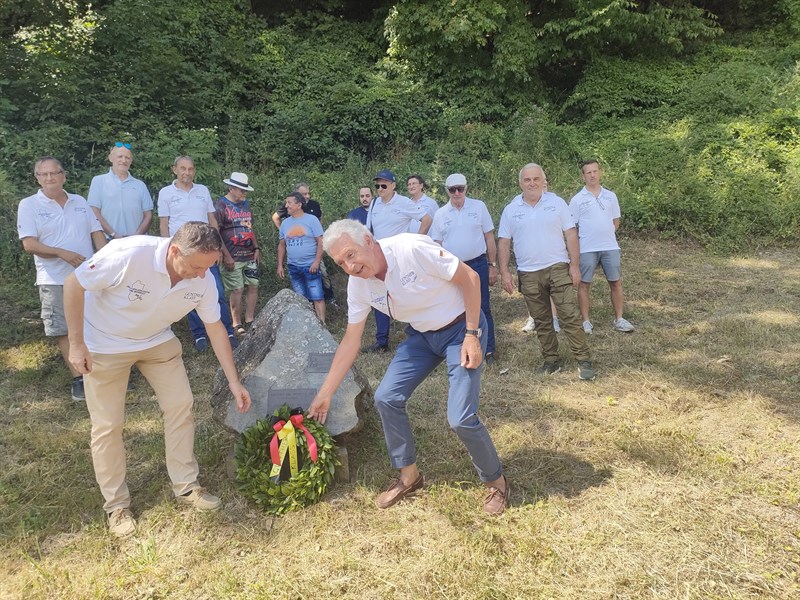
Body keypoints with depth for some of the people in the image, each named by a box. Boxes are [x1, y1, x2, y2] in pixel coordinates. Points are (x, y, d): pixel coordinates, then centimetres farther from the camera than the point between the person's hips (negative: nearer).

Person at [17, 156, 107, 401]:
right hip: (55, 280, -3)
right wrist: (62, 253, -24)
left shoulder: (80, 202, 9)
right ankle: (78, 378, 10)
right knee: (64, 330, 1)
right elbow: (29, 244, -11)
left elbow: (97, 233, 8)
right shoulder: (29, 205, -3)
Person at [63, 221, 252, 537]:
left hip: (157, 342, 4)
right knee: (108, 425, 1)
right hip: (106, 345, -4)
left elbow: (215, 328, -8)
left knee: (180, 405, 0)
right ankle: (116, 505, 19)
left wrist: (234, 381, -8)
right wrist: (76, 344, -18)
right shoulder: (128, 255, -37)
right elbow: (74, 284, -22)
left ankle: (186, 487, 17)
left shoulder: (203, 280, -21)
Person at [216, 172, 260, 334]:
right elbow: (215, 232, -12)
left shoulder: (246, 204, 14)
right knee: (237, 290, -3)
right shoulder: (221, 205, -8)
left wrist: (256, 249, 12)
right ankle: (236, 324, 8)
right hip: (233, 257, -7)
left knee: (253, 286, 6)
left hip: (250, 255, 7)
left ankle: (249, 321, 17)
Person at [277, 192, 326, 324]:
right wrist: (280, 265, 9)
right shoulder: (285, 223, 9)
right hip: (293, 267, 5)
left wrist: (316, 262, -17)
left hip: (310, 266, -5)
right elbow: (282, 245, 14)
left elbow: (321, 242, -9)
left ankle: (322, 324, -3)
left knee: (317, 298, -6)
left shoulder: (311, 219, -6)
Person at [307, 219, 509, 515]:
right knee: (386, 398, -2)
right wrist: (324, 394, 0)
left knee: (461, 419, -13)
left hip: (462, 327, -6)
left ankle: (496, 482, 15)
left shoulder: (412, 248, -29)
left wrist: (472, 334, -20)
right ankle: (409, 475, 20)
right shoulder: (358, 284, -9)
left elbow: (470, 278, -20)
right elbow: (350, 342, -1)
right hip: (422, 335, 6)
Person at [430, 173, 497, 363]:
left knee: (483, 309, 3)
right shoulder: (440, 214, 4)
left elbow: (489, 238, 2)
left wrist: (492, 265, -1)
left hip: (478, 264, -2)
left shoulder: (479, 207, 0)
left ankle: (488, 351, 11)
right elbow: (437, 246, 7)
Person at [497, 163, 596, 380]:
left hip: (558, 268, -2)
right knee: (541, 322, 9)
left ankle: (583, 361, 2)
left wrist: (575, 265, -5)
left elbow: (571, 235, 2)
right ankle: (551, 361, 21)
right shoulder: (511, 209, 5)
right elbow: (504, 243, 5)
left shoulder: (557, 203, 2)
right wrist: (504, 272, -2)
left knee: (570, 316, -5)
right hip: (528, 274, 2)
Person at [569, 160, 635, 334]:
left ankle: (619, 319, 18)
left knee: (616, 282, 7)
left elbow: (615, 221, 16)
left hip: (610, 247, 3)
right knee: (584, 284, 2)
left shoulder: (610, 196, 8)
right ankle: (586, 321, 13)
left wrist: (606, 235, 8)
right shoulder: (577, 199, -3)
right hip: (586, 249, -3)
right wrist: (586, 237, -1)